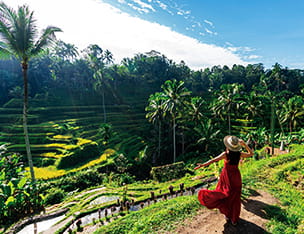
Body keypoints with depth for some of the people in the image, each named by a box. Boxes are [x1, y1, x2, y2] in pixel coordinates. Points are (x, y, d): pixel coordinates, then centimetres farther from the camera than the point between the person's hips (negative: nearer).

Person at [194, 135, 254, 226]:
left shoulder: (225, 154, -21)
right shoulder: (239, 154, -12)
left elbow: (213, 160, -26)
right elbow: (251, 154, 4)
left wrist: (202, 165, -23)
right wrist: (244, 144, -1)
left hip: (226, 176, -3)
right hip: (236, 177, 3)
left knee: (225, 195, 18)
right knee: (235, 198, 15)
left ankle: (228, 215, 30)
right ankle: (234, 219, 28)